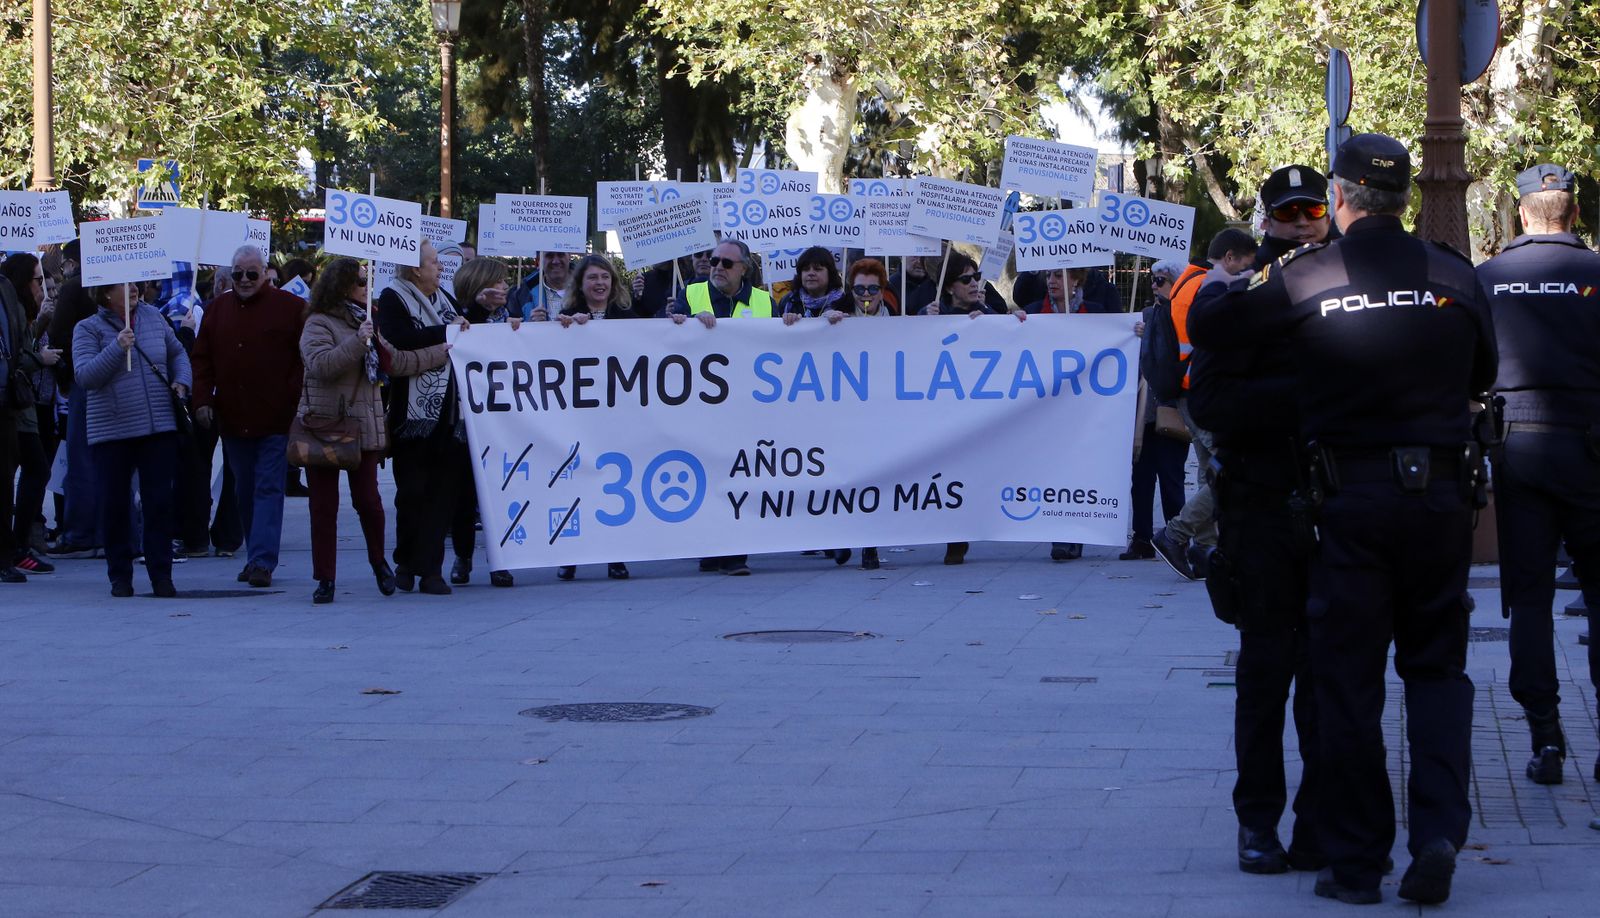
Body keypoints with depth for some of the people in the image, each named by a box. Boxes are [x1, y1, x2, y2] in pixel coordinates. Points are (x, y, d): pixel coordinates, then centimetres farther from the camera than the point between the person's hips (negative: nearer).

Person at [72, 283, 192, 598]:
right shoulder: (88, 329, -1)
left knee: (159, 501, 1)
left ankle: (161, 574, 6)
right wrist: (117, 348, -22)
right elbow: (85, 376, -13)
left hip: (159, 428, 3)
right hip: (112, 430, -3)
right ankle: (120, 575, 13)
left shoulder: (154, 318, 10)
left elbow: (177, 353, 24)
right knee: (115, 505, 2)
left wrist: (181, 381, 6)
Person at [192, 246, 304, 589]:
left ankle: (262, 561, -12)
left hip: (275, 419, -5)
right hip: (232, 418, 5)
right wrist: (203, 400, 1)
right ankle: (257, 557, 20)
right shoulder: (218, 309, 12)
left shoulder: (291, 307, -2)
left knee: (268, 489, -8)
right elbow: (202, 358, 12)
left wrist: (295, 399, -12)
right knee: (245, 492, 11)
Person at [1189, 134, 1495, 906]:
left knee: (1348, 679, 6)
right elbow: (1482, 373, 15)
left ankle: (1355, 864, 10)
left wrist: (1221, 286, 24)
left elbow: (1207, 328, 2)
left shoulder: (1304, 277, -7)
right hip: (1442, 494, 2)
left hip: (1350, 499, -2)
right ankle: (1439, 830, -4)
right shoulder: (1455, 276, 0)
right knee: (1436, 667, 14)